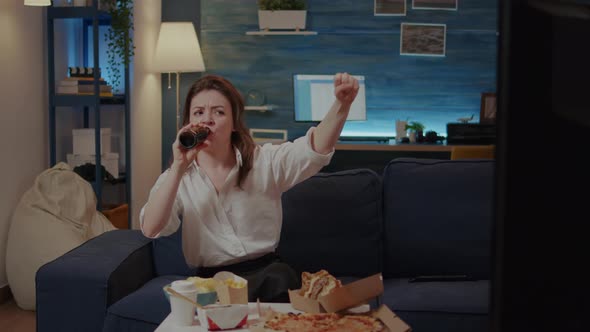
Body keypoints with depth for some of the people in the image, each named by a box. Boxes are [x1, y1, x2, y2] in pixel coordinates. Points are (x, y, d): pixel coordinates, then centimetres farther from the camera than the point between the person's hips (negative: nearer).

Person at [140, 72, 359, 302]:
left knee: (279, 278, -31)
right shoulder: (177, 178, 7)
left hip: (266, 272, 1)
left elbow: (316, 147, -11)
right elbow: (151, 229, -9)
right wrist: (178, 167, -17)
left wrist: (342, 103, -30)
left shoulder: (264, 162, 6)